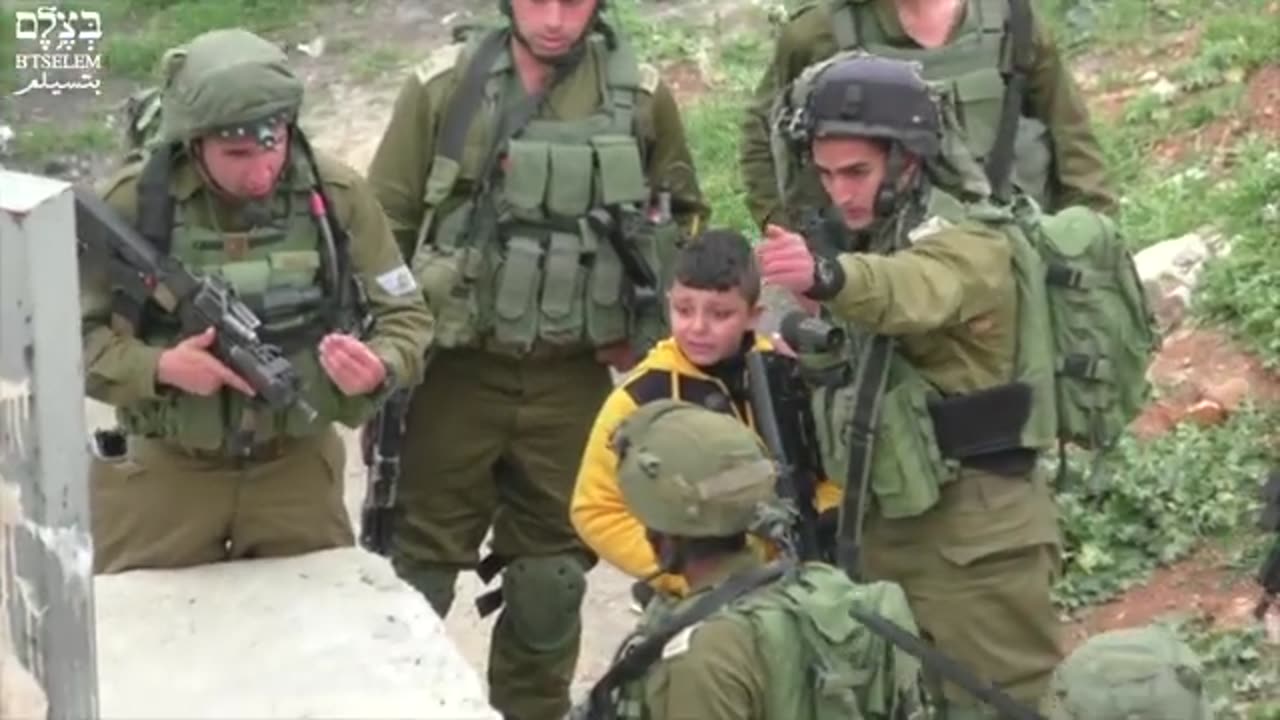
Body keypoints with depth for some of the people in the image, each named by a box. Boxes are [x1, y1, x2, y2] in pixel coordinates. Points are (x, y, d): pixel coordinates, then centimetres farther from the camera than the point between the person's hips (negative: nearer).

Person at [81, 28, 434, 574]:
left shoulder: (337, 195, -9)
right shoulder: (131, 204, -15)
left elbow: (405, 316, -2)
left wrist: (379, 371, -24)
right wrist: (159, 368, -25)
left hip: (297, 467, 2)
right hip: (163, 473, -1)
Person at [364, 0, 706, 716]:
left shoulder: (641, 96, -1)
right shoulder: (443, 87, -5)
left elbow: (683, 216, 12)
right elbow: (386, 224, 1)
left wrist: (643, 327, 3)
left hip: (571, 378, 1)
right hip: (453, 368, -1)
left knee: (551, 577, 13)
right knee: (416, 566, 7)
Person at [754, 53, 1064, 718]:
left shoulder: (966, 244, -20)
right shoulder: (863, 238, 8)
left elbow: (912, 292, -45)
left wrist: (826, 275, -63)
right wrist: (813, 346, 0)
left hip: (974, 535, -9)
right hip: (883, 525, 9)